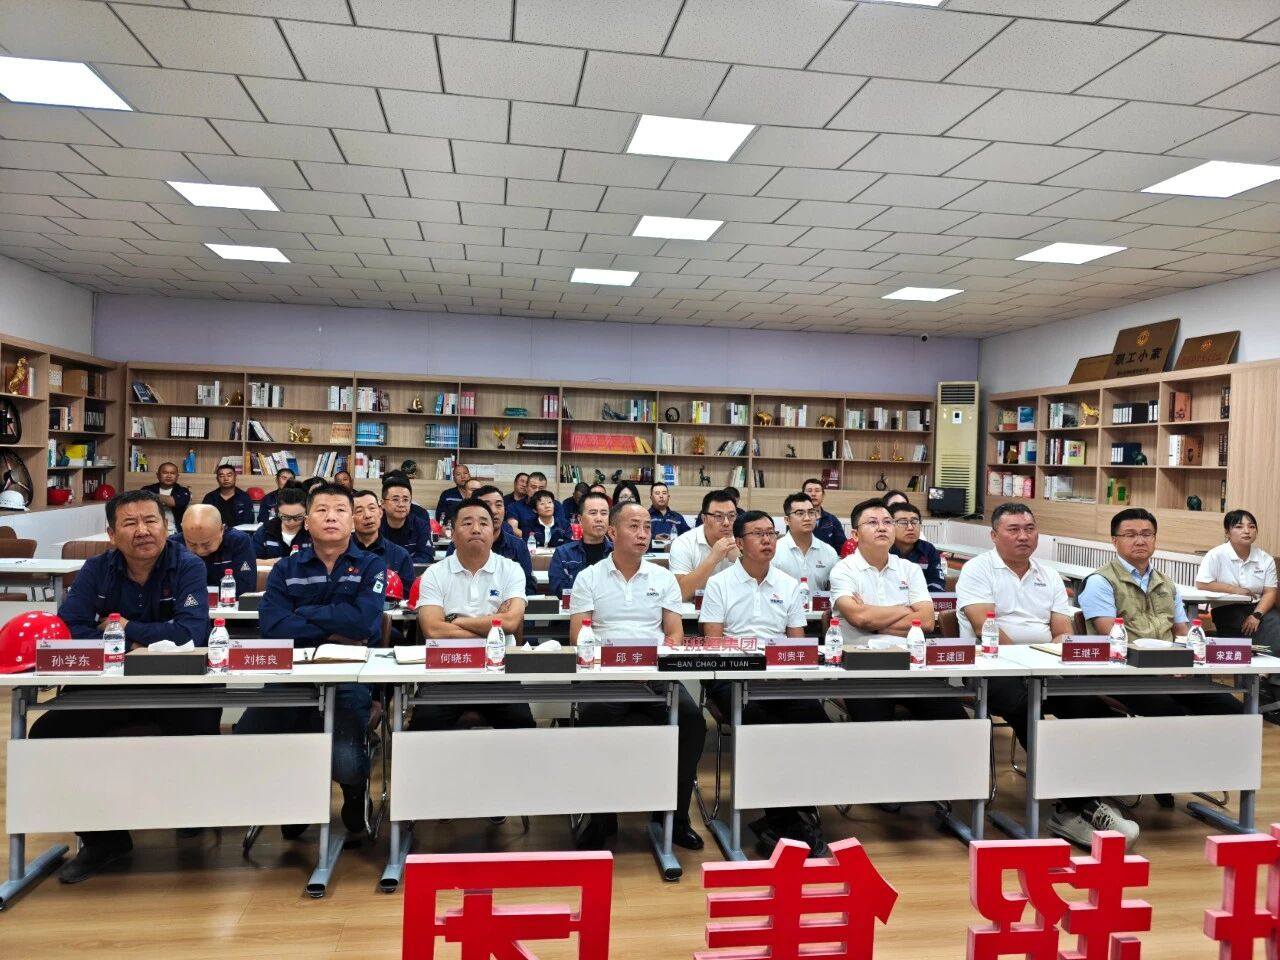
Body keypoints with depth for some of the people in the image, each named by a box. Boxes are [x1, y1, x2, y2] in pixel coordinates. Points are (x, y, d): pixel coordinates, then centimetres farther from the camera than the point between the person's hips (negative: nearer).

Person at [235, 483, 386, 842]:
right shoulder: (286, 569, 10)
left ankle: (356, 794, 14)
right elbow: (271, 625, -7)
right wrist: (333, 633, -12)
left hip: (349, 679, -3)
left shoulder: (371, 566, 3)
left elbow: (364, 621, -15)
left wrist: (302, 613, -6)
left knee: (346, 763, -26)